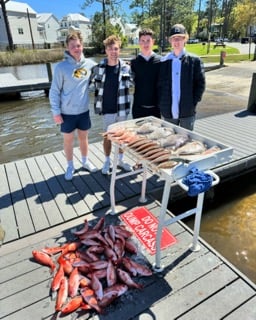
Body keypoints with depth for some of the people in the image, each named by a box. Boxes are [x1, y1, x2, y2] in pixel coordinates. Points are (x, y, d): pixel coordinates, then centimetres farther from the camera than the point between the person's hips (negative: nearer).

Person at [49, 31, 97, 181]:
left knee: (84, 137, 17)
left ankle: (85, 161, 38)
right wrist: (56, 111, -10)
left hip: (84, 111, 3)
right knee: (68, 140, 11)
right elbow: (54, 91, -8)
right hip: (67, 112, -2)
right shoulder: (61, 67, -11)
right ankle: (70, 166, 29)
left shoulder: (90, 64, -2)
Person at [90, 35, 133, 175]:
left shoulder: (126, 68, -3)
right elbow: (91, 81, 10)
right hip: (107, 110, -1)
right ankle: (107, 161, 27)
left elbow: (133, 82, 12)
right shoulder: (99, 68, -5)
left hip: (122, 109, 1)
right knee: (107, 136, 9)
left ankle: (121, 160, 31)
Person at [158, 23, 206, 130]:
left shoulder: (194, 61, 1)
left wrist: (193, 102, -8)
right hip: (168, 111, 2)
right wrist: (161, 105, -2)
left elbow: (200, 84, 0)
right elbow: (159, 84, 6)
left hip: (187, 111, -1)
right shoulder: (164, 61, 5)